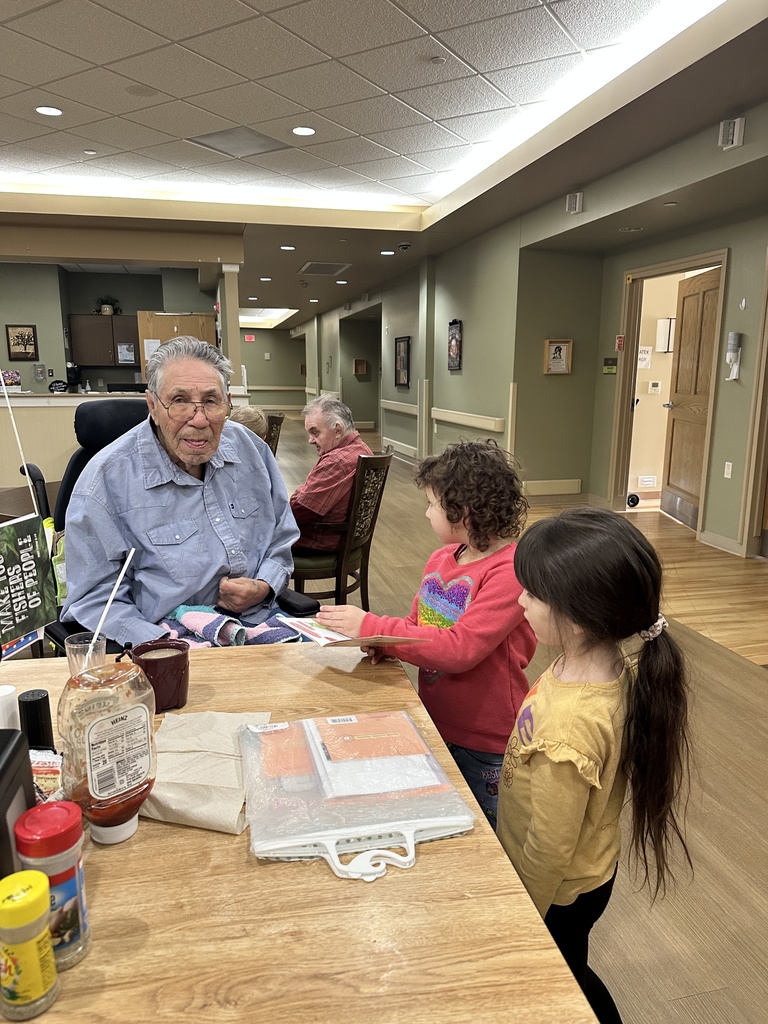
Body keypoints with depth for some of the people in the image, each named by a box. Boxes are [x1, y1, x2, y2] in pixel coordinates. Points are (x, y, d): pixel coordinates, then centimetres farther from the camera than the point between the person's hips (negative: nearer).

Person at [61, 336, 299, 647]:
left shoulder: (250, 449, 6)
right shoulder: (106, 480, -9)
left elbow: (282, 538, 18)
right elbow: (94, 600, -8)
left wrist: (265, 586, -3)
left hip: (262, 620, 4)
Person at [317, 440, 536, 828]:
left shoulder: (511, 571, -24)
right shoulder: (442, 559, 0)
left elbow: (460, 649, -30)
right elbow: (418, 628, 10)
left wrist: (372, 627, -26)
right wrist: (382, 643, -13)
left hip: (486, 745, -7)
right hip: (436, 726, 7)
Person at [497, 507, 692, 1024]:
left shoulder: (567, 728, -41)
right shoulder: (618, 668, -16)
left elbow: (548, 851, -26)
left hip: (557, 900, -6)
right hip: (592, 871, 7)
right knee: (574, 978, 31)